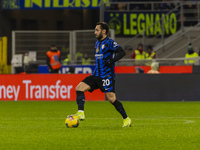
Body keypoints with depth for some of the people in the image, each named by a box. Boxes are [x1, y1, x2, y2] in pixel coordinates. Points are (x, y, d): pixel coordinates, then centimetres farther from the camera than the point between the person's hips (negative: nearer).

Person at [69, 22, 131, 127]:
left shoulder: (109, 42, -9)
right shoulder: (97, 43, 17)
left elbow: (122, 52, -19)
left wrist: (111, 61, -27)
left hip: (107, 76, -8)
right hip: (96, 75, 8)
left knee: (111, 98, -11)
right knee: (79, 88, -7)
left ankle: (126, 119, 3)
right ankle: (81, 113, -12)